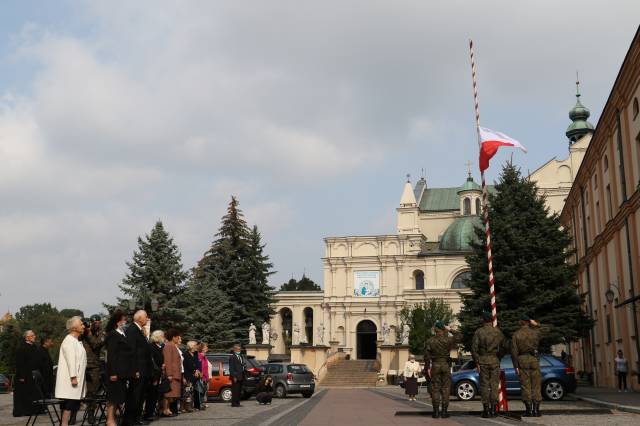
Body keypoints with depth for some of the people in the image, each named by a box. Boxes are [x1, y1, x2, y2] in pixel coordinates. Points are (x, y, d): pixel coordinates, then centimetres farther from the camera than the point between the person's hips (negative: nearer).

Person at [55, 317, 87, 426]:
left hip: (76, 378, 10)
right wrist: (73, 377, -22)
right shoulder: (69, 340, -12)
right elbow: (71, 360, -18)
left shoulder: (76, 341, 18)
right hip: (70, 379, -10)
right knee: (69, 405, -11)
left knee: (72, 405, 9)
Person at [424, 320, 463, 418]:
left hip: (435, 366, 1)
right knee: (445, 388, 5)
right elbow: (460, 336, 5)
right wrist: (450, 330, 6)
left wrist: (428, 368, 5)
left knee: (435, 389, 5)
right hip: (446, 366, -1)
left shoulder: (430, 341, -3)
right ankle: (444, 411, 2)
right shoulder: (448, 340, -8)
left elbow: (427, 356, -2)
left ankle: (436, 411, 3)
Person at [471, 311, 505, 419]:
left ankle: (486, 410, 1)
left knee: (484, 385, 2)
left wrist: (477, 362, -4)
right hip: (495, 360, 1)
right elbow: (502, 347, 8)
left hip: (482, 360, -1)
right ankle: (493, 409, 3)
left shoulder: (478, 332, -4)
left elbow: (474, 348, -8)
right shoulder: (498, 332, 3)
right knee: (494, 384, 5)